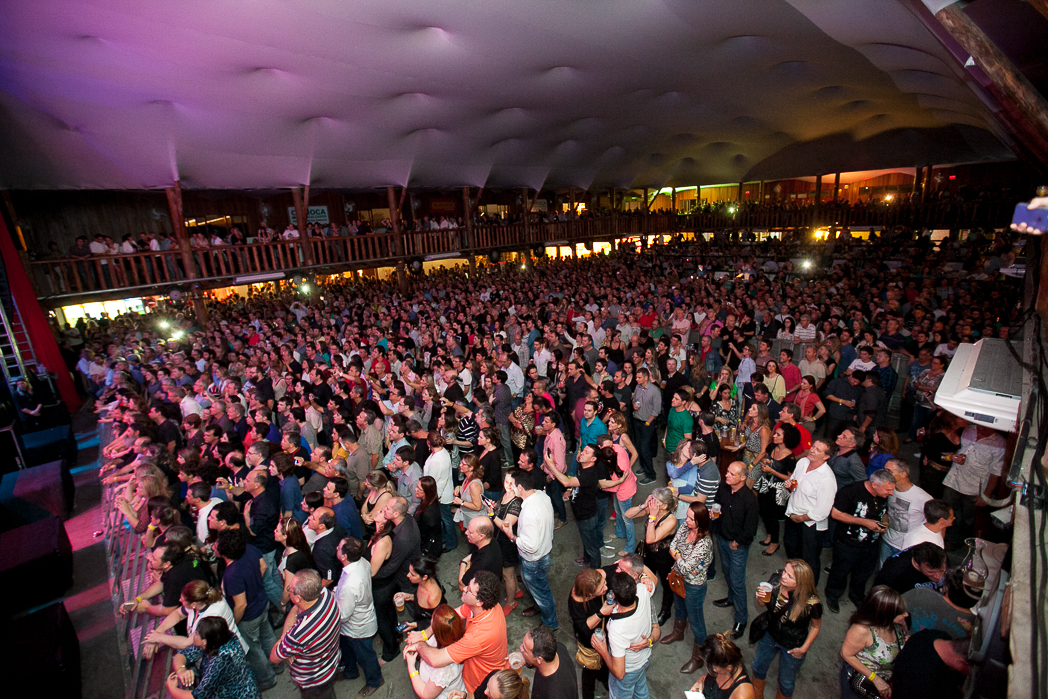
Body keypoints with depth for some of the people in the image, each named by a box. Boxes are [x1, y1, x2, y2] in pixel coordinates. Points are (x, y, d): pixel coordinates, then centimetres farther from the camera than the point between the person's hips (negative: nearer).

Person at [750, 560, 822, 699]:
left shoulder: (811, 603, -33)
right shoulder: (775, 586, -26)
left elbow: (816, 626, -11)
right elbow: (762, 605, -8)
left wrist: (804, 648, -7)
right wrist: (760, 598, -30)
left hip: (792, 647, -3)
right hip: (770, 636, 3)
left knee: (786, 684, 21)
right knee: (758, 668, 25)